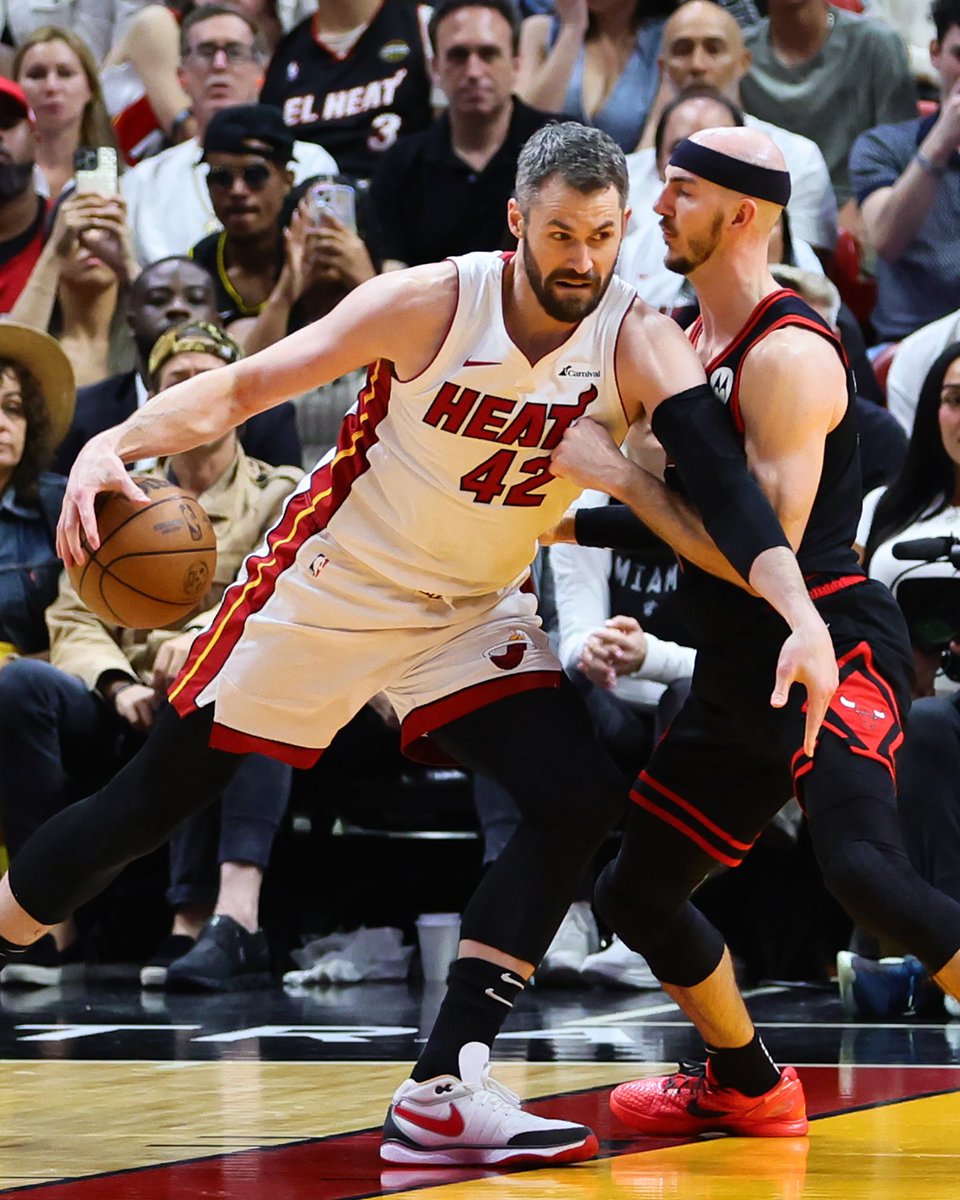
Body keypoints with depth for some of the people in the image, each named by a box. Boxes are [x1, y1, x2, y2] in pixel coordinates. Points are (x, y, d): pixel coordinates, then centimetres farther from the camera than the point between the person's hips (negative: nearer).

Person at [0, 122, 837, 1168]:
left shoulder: (637, 344, -16)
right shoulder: (430, 304, -21)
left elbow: (722, 481, -27)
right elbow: (246, 385, -19)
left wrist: (803, 617, -44)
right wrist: (118, 442, -36)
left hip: (473, 612, 3)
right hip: (332, 585, -3)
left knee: (579, 799, -17)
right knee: (152, 799, 2)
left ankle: (443, 1094, -14)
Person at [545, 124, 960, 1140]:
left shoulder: (788, 354, -16)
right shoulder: (687, 338, 12)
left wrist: (622, 475, -19)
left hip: (831, 647, -10)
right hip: (738, 667, 10)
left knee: (862, 868, -31)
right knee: (635, 893, 17)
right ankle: (748, 1086, 36)